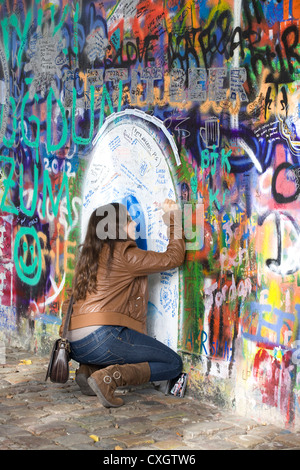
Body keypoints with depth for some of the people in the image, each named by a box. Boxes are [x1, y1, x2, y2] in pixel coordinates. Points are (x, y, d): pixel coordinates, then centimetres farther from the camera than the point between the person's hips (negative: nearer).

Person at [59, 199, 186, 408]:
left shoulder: (89, 256, 19)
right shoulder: (123, 254, -4)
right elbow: (174, 257, 1)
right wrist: (174, 219, 10)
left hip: (75, 345, 8)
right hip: (102, 336, -8)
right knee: (173, 364, 1)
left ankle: (89, 369, 9)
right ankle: (109, 377, -17)